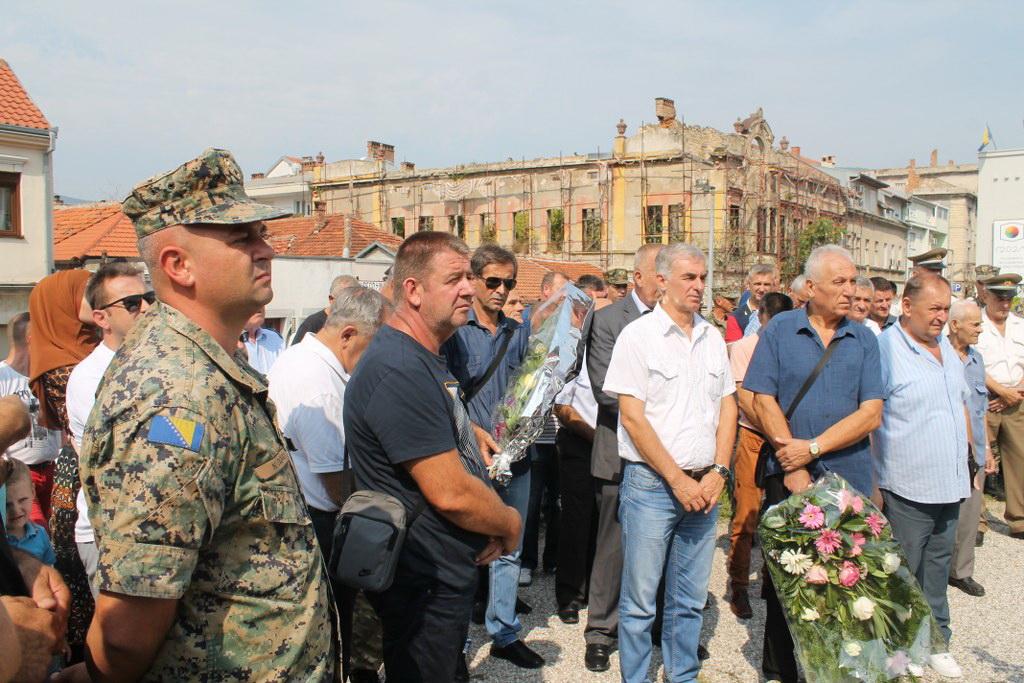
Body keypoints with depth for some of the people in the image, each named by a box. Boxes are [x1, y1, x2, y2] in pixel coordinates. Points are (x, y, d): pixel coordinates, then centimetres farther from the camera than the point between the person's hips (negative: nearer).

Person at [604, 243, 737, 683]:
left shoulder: (713, 338, 10)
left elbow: (727, 408, 11)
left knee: (691, 599, 15)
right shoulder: (638, 335, -7)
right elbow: (632, 417, -12)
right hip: (651, 484, -5)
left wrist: (717, 473, -2)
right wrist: (678, 479, -12)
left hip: (704, 486, 5)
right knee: (640, 600, 4)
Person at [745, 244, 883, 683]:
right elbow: (763, 400, -5)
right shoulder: (780, 330, 0)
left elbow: (871, 413, -4)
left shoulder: (864, 339, 4)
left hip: (848, 477, 1)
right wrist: (793, 465, -11)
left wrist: (814, 447, -13)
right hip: (787, 477, -1)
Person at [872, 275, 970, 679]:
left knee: (937, 569, 19)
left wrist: (967, 457, 19)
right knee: (901, 574, 5)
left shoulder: (947, 348, 11)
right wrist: (872, 482, -18)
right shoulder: (885, 348, -14)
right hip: (907, 490, -7)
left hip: (950, 486, 7)